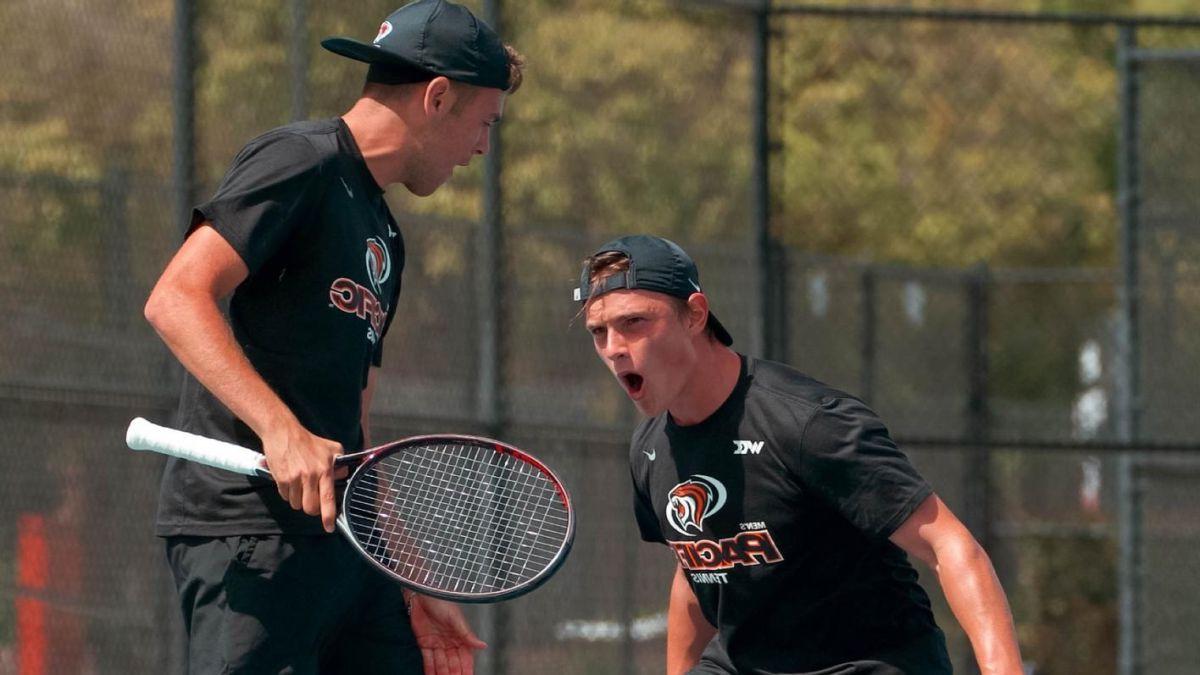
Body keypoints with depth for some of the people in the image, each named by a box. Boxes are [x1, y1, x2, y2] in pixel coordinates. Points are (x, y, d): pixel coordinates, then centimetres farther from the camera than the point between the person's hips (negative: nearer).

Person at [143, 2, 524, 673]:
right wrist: (282, 430, -26)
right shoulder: (300, 163, -4)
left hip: (346, 541, 9)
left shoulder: (384, 236, 24)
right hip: (249, 528, -9)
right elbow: (176, 299, -17)